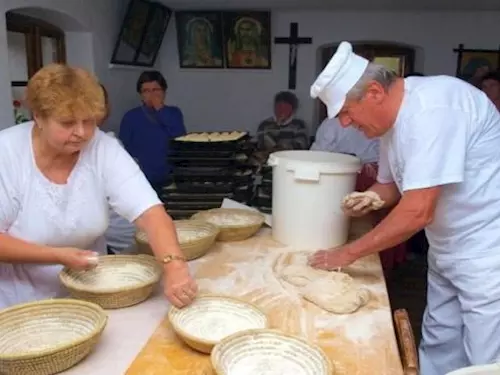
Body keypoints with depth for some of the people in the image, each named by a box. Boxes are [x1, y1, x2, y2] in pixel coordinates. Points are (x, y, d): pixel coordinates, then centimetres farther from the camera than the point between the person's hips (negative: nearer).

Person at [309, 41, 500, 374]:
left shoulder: (432, 108, -25)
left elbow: (418, 212, -28)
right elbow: (391, 184, 18)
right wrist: (370, 199, -5)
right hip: (449, 251, 9)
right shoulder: (393, 117, 4)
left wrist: (348, 253, -17)